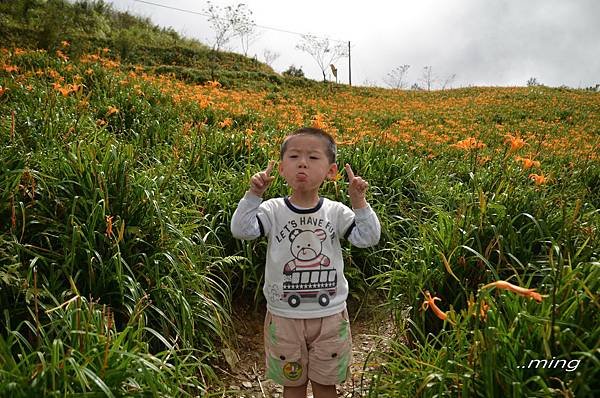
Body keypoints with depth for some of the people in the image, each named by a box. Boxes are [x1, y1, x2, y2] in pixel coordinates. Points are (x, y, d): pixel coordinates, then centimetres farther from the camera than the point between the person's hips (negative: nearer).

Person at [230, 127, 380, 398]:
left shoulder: (336, 212, -6)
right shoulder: (273, 211, -9)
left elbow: (368, 239, -13)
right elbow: (240, 230, -21)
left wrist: (359, 202, -23)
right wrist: (253, 195, -29)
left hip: (330, 316, 1)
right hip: (284, 316, 0)